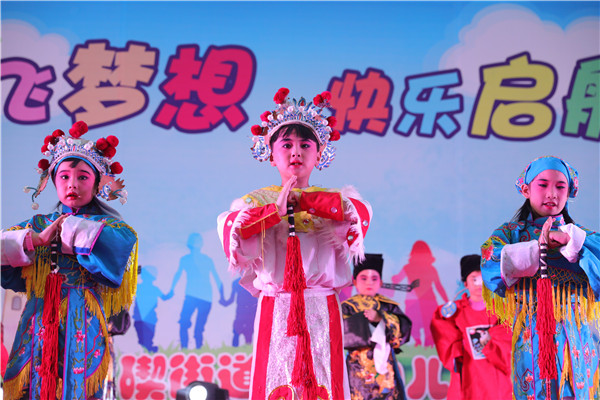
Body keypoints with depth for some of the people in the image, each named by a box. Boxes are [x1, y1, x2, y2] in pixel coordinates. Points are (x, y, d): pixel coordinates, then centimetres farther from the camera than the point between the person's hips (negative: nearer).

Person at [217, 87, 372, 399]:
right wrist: (274, 209, -18)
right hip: (274, 311, 0)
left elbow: (362, 213, -13)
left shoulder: (332, 201, 9)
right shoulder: (257, 201, 9)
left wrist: (303, 200, -12)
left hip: (321, 313, 0)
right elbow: (229, 230, -9)